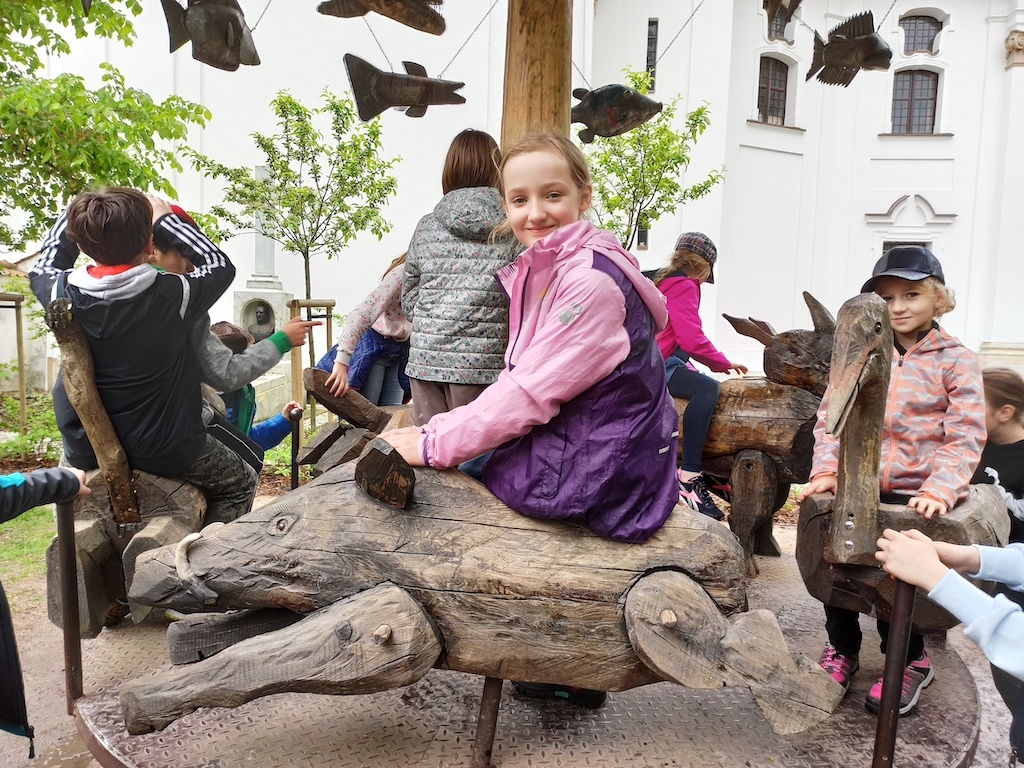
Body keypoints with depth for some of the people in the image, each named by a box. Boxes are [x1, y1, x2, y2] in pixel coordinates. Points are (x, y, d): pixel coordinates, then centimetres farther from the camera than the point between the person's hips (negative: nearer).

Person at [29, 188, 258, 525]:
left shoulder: (63, 294, -12)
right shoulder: (171, 295, -21)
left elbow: (43, 269, 14)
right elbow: (220, 265, -1)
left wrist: (75, 213, 15)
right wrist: (166, 218, 4)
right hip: (165, 452, -4)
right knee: (240, 483, 19)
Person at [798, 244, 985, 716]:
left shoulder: (955, 361, 1)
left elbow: (964, 436, -7)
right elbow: (832, 417, 4)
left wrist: (939, 489, -20)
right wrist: (826, 471, -9)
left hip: (917, 492, -3)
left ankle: (910, 660, 10)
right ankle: (842, 647, 13)